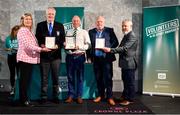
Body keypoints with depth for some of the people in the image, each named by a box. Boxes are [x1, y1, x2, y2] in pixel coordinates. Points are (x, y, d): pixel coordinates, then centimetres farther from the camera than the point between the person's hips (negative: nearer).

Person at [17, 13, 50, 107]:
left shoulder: (30, 31, 19)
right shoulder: (22, 30, -9)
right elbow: (27, 45, -20)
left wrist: (41, 47, 7)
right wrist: (41, 49, -22)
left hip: (30, 58, 9)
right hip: (24, 58, -9)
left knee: (27, 79, 12)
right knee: (24, 79, -1)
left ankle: (24, 99, 20)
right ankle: (24, 100, 7)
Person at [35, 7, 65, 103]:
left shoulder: (60, 26, 7)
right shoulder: (40, 25, 6)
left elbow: (63, 39, 4)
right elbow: (37, 38, 5)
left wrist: (58, 46, -13)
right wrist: (41, 45, -13)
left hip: (56, 55, 1)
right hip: (44, 55, 0)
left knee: (56, 77, 8)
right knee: (44, 77, 6)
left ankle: (55, 96, 20)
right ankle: (44, 96, 17)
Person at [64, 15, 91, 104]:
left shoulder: (84, 32, 5)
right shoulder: (68, 32, 14)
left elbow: (88, 45, -4)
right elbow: (65, 43, 14)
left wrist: (79, 47, -19)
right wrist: (65, 45, -9)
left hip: (80, 56, -2)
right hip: (70, 56, 3)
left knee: (80, 77, 4)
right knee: (70, 77, 8)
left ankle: (79, 96, 15)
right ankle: (71, 96, 19)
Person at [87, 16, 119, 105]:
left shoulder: (109, 30, 4)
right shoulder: (91, 32, 11)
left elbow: (115, 42, 1)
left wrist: (109, 49, -14)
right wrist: (89, 56, 4)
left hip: (106, 58, -3)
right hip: (96, 58, 3)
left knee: (108, 78, -2)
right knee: (98, 78, 9)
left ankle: (109, 97, 7)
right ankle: (100, 95, 22)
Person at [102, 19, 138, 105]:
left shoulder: (132, 37, -16)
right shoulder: (126, 36, 15)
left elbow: (124, 48, -26)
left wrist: (110, 50, -29)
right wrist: (111, 50, 8)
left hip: (129, 63, -9)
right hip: (124, 63, 9)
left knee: (130, 81, 2)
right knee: (125, 80, 18)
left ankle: (130, 99, 13)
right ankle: (125, 96, 31)